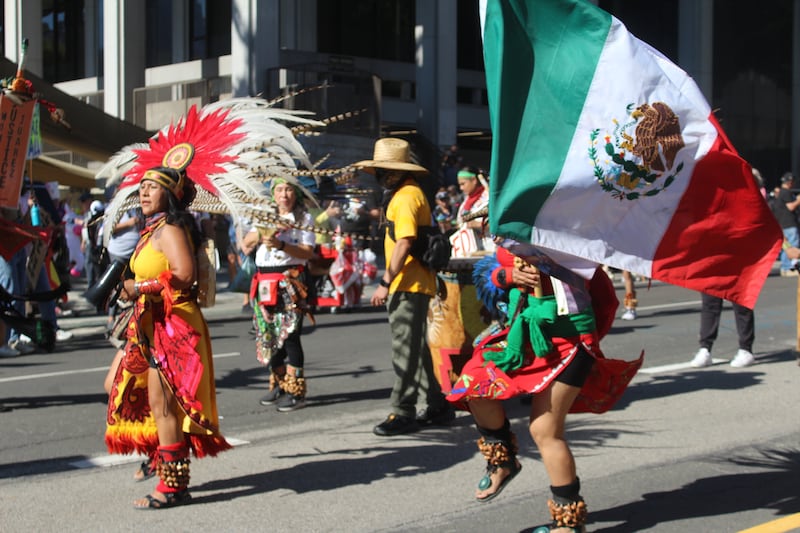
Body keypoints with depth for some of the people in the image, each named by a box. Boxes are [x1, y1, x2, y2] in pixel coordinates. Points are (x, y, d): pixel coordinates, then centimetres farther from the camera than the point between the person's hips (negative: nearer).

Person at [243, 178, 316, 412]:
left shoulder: (304, 217, 4)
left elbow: (308, 252, -7)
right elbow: (246, 243, 8)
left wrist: (281, 245, -20)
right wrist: (261, 233, -12)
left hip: (291, 281, -5)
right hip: (264, 282, 5)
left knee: (289, 336, -10)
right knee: (268, 335, 7)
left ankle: (296, 391, -7)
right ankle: (278, 385, 19)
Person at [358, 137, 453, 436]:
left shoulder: (406, 196, -15)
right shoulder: (404, 192, 16)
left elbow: (404, 243, -23)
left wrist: (385, 283, -23)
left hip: (408, 285, -11)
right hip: (411, 285, 11)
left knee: (406, 349, -6)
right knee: (416, 347, 16)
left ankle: (403, 413, -3)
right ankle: (436, 406, 23)